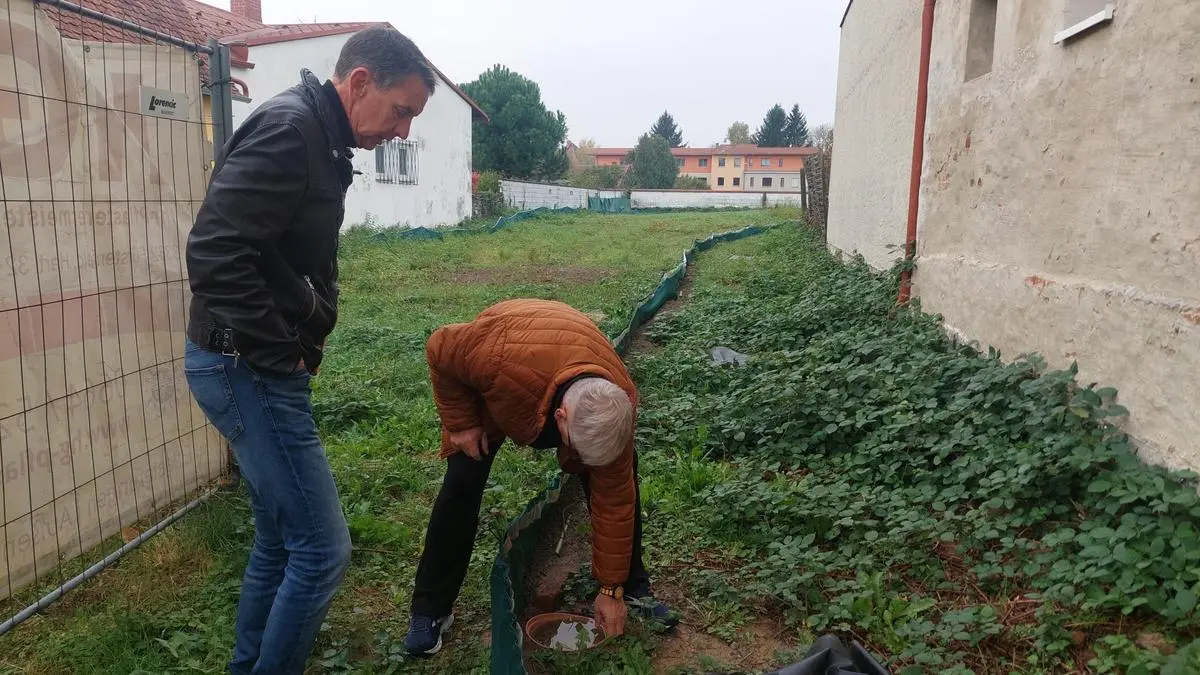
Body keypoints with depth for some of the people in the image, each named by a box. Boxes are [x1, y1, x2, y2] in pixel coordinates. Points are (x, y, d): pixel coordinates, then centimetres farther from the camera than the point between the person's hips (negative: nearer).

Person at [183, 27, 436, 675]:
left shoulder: (321, 140, 14)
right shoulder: (288, 128, -17)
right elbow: (214, 254, -27)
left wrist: (302, 342, 9)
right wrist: (281, 352, -18)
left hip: (260, 366, 10)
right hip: (249, 369, -10)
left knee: (281, 541, 19)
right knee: (322, 550, -4)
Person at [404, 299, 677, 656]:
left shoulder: (617, 407, -36)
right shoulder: (499, 358, -49)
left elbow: (613, 501, -24)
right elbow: (439, 349, -26)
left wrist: (611, 588, -17)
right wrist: (461, 423, -22)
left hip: (574, 378, 2)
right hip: (490, 388, -1)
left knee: (621, 482, -8)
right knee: (462, 483, -12)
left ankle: (633, 586, 12)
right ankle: (430, 609, 4)